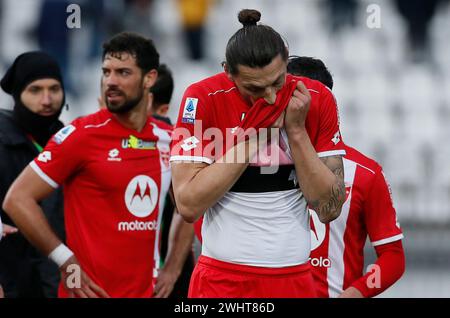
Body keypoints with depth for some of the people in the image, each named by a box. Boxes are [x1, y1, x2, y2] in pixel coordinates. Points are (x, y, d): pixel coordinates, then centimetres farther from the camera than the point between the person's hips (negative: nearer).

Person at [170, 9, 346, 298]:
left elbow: (330, 209, -5)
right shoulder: (203, 98, -10)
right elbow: (188, 206, -17)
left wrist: (296, 130, -13)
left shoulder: (317, 99, -2)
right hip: (223, 280, -3)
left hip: (295, 279, 3)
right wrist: (251, 136, -18)